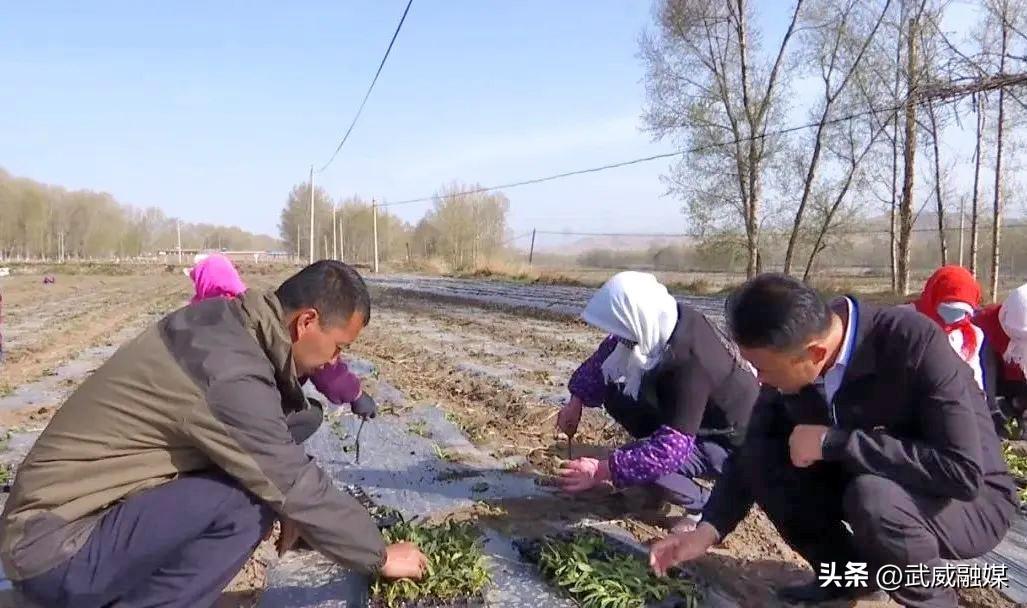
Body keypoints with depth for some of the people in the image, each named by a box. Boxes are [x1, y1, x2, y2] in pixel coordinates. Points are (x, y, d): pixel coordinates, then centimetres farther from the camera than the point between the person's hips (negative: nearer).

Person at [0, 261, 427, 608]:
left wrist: (291, 514, 12)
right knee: (246, 503, -23)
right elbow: (297, 486, -20)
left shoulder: (224, 323, 0)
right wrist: (380, 556, -6)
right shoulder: (229, 373, -27)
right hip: (55, 549, -9)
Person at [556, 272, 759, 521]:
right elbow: (606, 355, 1)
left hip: (731, 442, -8)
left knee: (655, 460, -29)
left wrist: (602, 471, -36)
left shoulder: (689, 362, -37)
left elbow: (673, 447, -39)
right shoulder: (661, 323, -15)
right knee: (616, 396, -1)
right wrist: (577, 400, -6)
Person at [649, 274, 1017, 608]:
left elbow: (963, 473, -36)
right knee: (761, 461, -14)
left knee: (873, 497, -36)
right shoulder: (792, 356, -15)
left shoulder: (914, 342, -32)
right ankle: (845, 574, 5)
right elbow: (753, 452, -3)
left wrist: (833, 442, -34)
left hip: (971, 499, -5)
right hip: (865, 482, 5)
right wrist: (709, 529, -13)